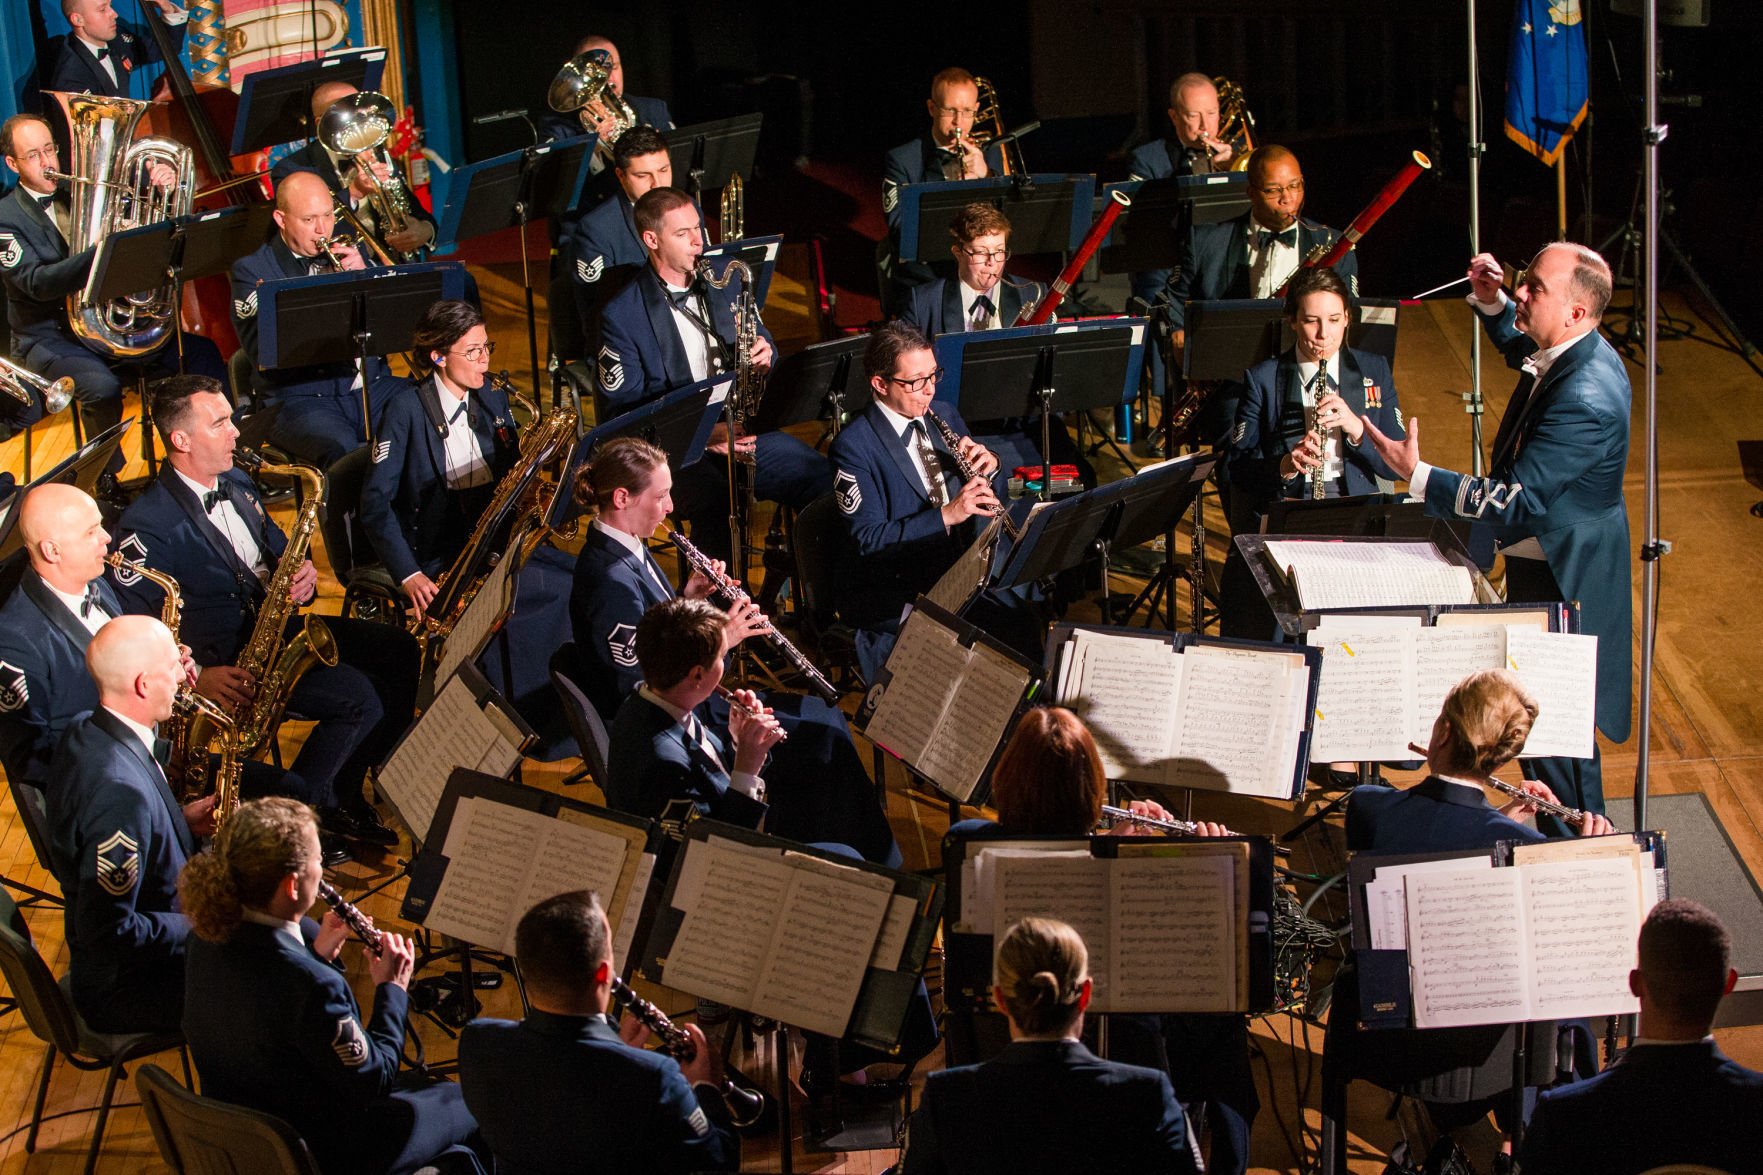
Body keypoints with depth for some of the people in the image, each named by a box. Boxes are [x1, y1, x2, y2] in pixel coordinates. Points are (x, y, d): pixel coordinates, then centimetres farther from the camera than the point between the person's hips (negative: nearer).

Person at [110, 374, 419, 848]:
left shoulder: (236, 484, 9)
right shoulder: (147, 526, -18)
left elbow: (279, 552, 21)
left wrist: (302, 577, -3)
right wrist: (198, 676, -29)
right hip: (227, 659, -9)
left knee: (399, 651, -3)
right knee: (358, 698, -23)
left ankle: (348, 794, 5)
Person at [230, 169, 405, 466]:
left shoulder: (347, 251, 16)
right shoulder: (251, 271, 2)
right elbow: (261, 349, -13)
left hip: (373, 386, 5)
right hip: (299, 397, -5)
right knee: (343, 451, -37)